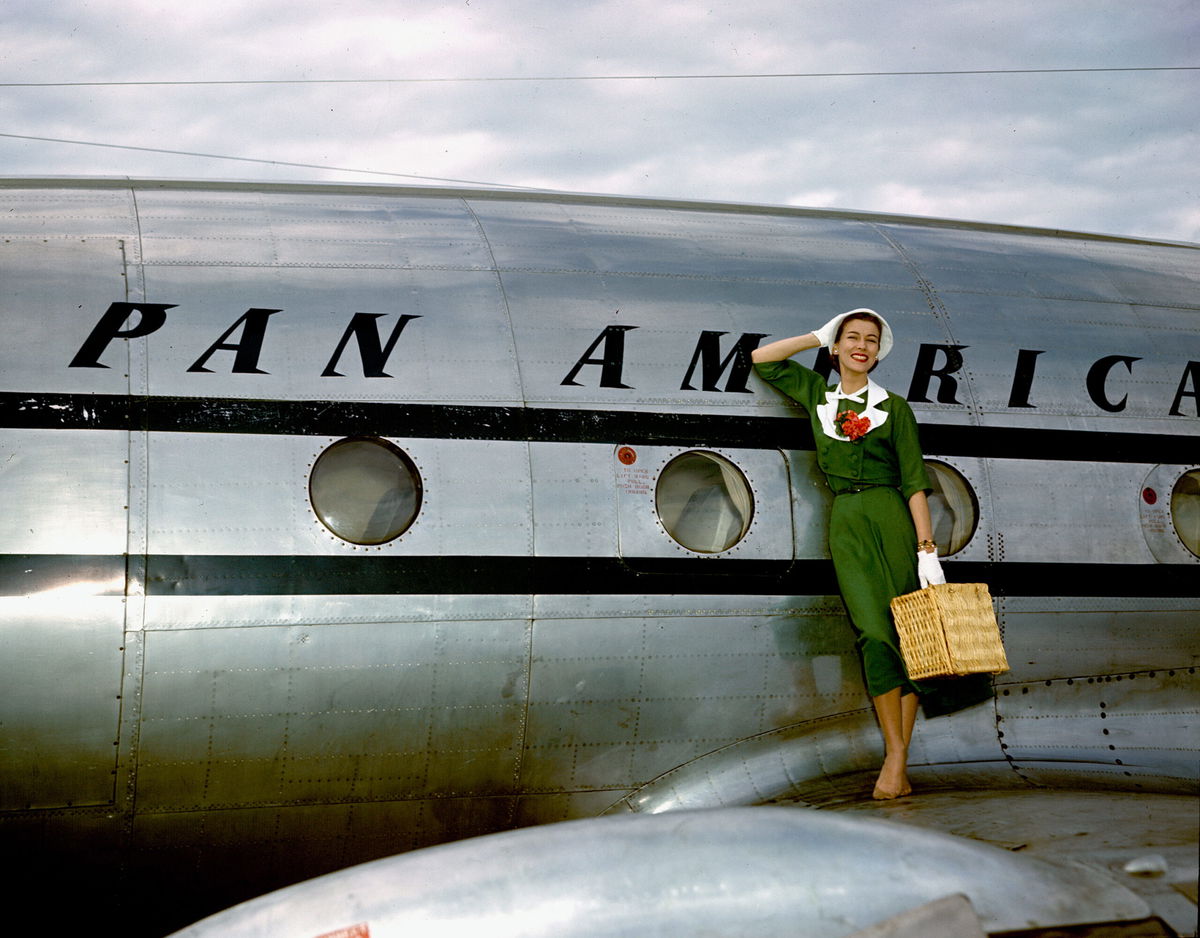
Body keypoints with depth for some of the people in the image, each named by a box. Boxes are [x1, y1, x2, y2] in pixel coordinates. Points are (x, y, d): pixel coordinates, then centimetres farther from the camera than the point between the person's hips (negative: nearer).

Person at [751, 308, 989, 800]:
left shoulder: (894, 406, 7)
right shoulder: (817, 395, 15)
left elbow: (915, 480, 1)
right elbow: (762, 358, 21)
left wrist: (927, 547, -8)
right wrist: (820, 336, 17)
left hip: (891, 515, -1)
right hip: (845, 520, 1)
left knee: (905, 630, -7)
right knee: (874, 632, -13)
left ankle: (898, 759, -7)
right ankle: (895, 758, -16)